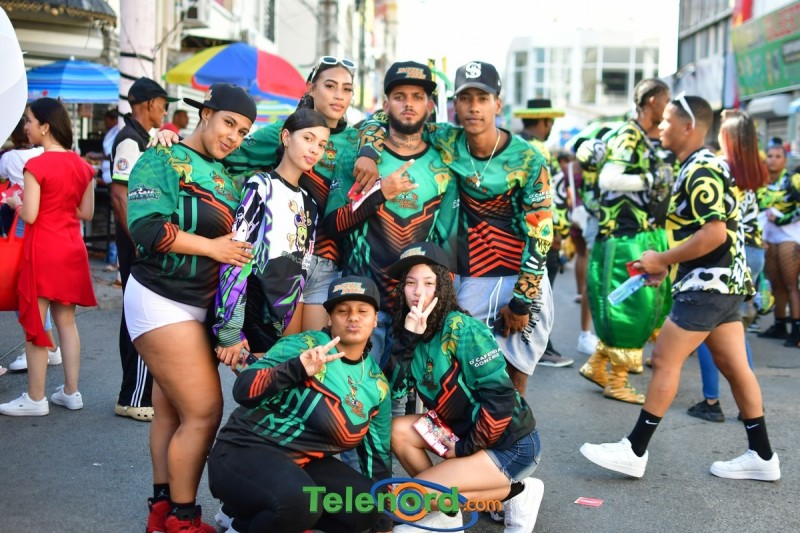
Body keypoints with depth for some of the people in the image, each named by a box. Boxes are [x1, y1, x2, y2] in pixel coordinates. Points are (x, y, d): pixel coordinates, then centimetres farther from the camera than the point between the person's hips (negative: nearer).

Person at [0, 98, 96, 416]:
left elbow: (29, 215, -16)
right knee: (66, 321, 13)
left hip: (43, 251, -6)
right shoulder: (82, 166, 5)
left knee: (34, 324, 3)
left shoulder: (36, 166, -14)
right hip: (71, 249, 7)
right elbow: (86, 213, 9)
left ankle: (35, 399, 9)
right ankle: (71, 392, 18)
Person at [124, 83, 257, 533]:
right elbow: (147, 228, -19)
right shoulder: (163, 159, -8)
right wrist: (212, 247, -16)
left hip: (202, 305, 7)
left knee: (172, 411, 13)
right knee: (204, 412, -8)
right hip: (162, 300, -7)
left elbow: (238, 236, 18)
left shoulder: (229, 174, 13)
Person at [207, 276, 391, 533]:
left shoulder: (377, 384, 8)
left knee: (369, 508, -8)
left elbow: (378, 452, 15)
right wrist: (296, 369, -37)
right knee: (299, 501, -35)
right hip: (246, 450, -8)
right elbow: (242, 390, -21)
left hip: (304, 463, 8)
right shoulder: (301, 346, -11)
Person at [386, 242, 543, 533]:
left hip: (510, 443, -7)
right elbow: (392, 389, -10)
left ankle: (515, 493, -2)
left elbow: (500, 398, -23)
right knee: (397, 429, -6)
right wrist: (407, 337, -20)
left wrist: (466, 447, -15)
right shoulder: (412, 330, 1)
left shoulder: (462, 329, -21)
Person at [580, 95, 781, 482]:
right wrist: (666, 264, 12)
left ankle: (635, 451, -1)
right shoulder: (698, 168, 15)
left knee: (664, 360, -7)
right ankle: (762, 456, 18)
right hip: (721, 281, 10)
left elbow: (714, 234, -25)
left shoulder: (701, 172, -16)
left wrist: (662, 259, -17)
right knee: (734, 366, 12)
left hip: (707, 283, -10)